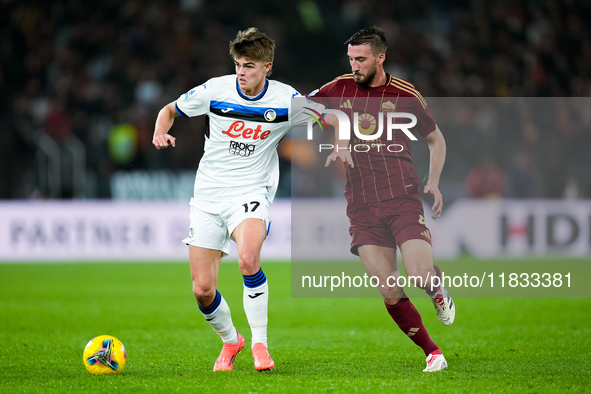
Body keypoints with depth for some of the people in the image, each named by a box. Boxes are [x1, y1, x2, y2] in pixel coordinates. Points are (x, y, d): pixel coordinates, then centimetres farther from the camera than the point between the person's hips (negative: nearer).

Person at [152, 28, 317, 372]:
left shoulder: (286, 100, -7)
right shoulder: (216, 90, -5)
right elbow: (170, 110, 10)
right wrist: (161, 133, -11)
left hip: (251, 192, -2)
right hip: (209, 194, 2)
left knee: (248, 259, -33)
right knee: (202, 290, -2)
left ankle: (260, 342, -15)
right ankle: (230, 340, 29)